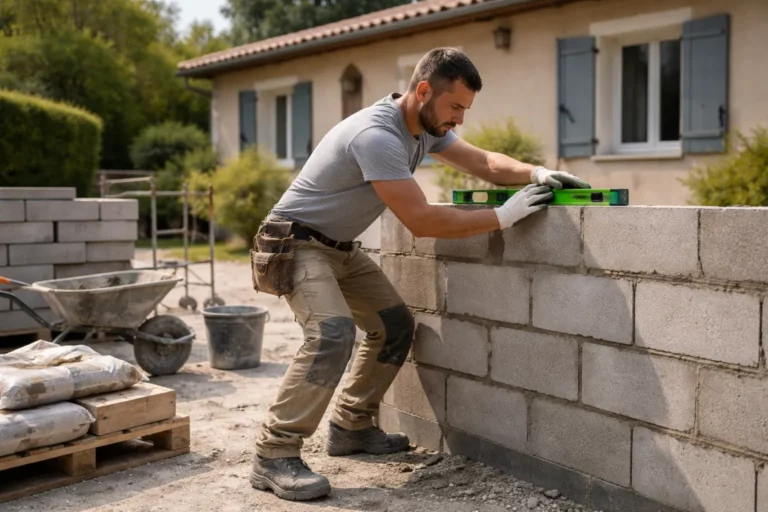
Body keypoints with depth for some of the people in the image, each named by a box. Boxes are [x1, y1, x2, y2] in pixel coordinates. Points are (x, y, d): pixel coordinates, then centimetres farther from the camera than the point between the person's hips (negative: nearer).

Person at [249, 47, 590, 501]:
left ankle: (351, 427, 20)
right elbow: (422, 221, -31)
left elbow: (483, 162, 6)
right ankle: (275, 456, -19)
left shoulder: (426, 127, -1)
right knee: (333, 333, -28)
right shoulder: (377, 136, -31)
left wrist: (536, 173, -14)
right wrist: (504, 216, -28)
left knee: (394, 326, 9)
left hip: (342, 247, 10)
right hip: (297, 244, -10)